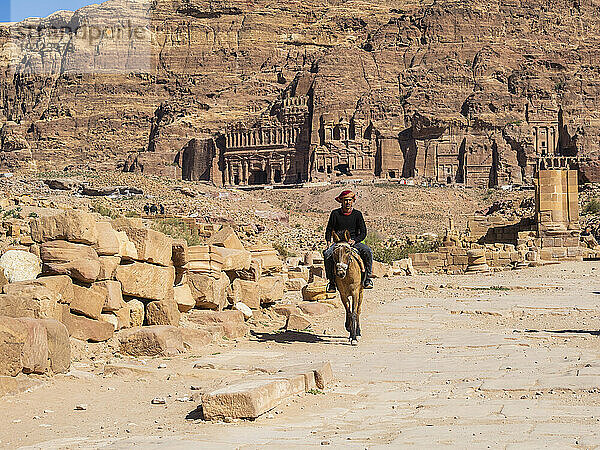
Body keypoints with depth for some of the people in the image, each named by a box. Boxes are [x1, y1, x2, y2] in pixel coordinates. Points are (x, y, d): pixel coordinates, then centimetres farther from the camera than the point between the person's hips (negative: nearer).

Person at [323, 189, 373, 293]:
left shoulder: (357, 214, 5)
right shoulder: (335, 214, 5)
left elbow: (363, 232, 4)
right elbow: (329, 230, 11)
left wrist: (355, 241, -15)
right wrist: (329, 242, -8)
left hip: (354, 242, 0)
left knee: (367, 251, -29)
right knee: (327, 254, -31)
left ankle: (367, 278, -19)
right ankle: (332, 281, -20)